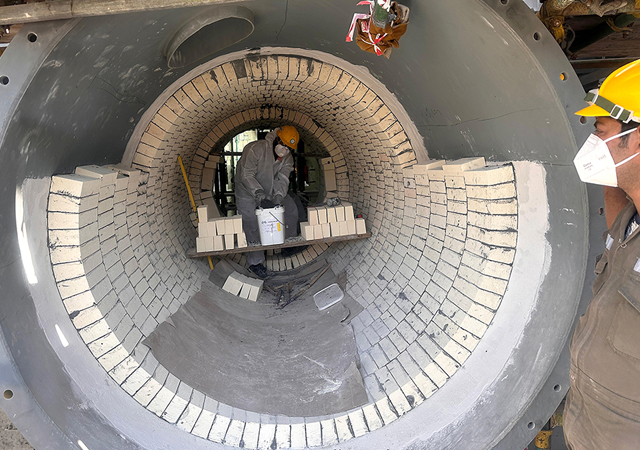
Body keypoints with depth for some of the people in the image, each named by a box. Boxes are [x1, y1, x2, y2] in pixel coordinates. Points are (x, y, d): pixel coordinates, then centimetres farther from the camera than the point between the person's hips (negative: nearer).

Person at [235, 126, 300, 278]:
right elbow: (246, 175, -29)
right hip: (248, 193, -6)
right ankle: (255, 263, 6)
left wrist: (278, 195, -33)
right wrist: (258, 193, -43)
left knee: (290, 209, -3)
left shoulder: (288, 158, -7)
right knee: (253, 226, -7)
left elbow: (282, 179, -14)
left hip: (271, 191, 6)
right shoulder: (256, 149, -27)